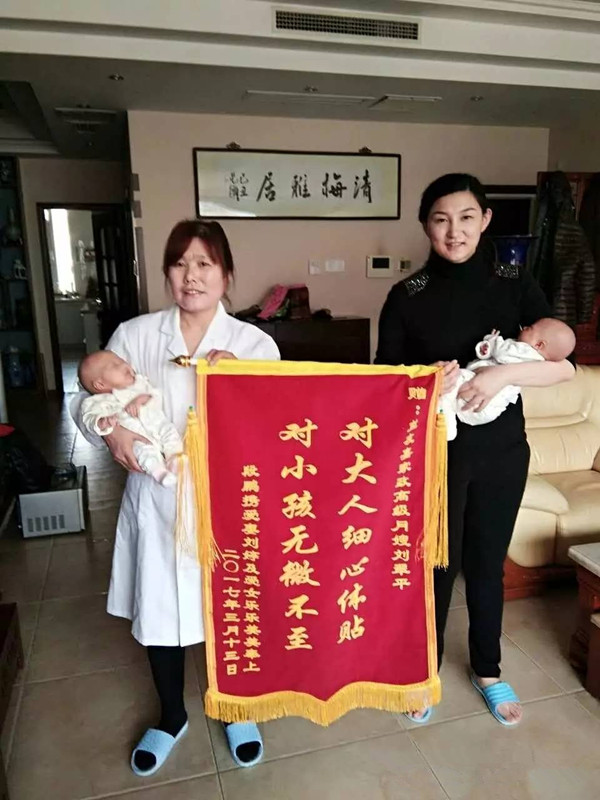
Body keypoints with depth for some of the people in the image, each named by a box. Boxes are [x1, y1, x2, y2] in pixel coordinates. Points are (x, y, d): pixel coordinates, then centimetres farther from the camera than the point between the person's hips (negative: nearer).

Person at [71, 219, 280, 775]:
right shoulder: (134, 335, -2)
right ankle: (171, 717, 47)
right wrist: (110, 428, -19)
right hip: (157, 500, 1)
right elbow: (87, 399, 2)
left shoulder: (256, 343, -4)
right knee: (159, 609, 17)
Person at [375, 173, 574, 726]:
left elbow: (563, 365, -8)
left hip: (500, 451, 2)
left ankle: (488, 670, 41)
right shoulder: (407, 297, -5)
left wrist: (500, 374, -25)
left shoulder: (516, 286, -2)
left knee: (487, 564, 17)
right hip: (434, 452, -1)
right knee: (435, 564, 11)